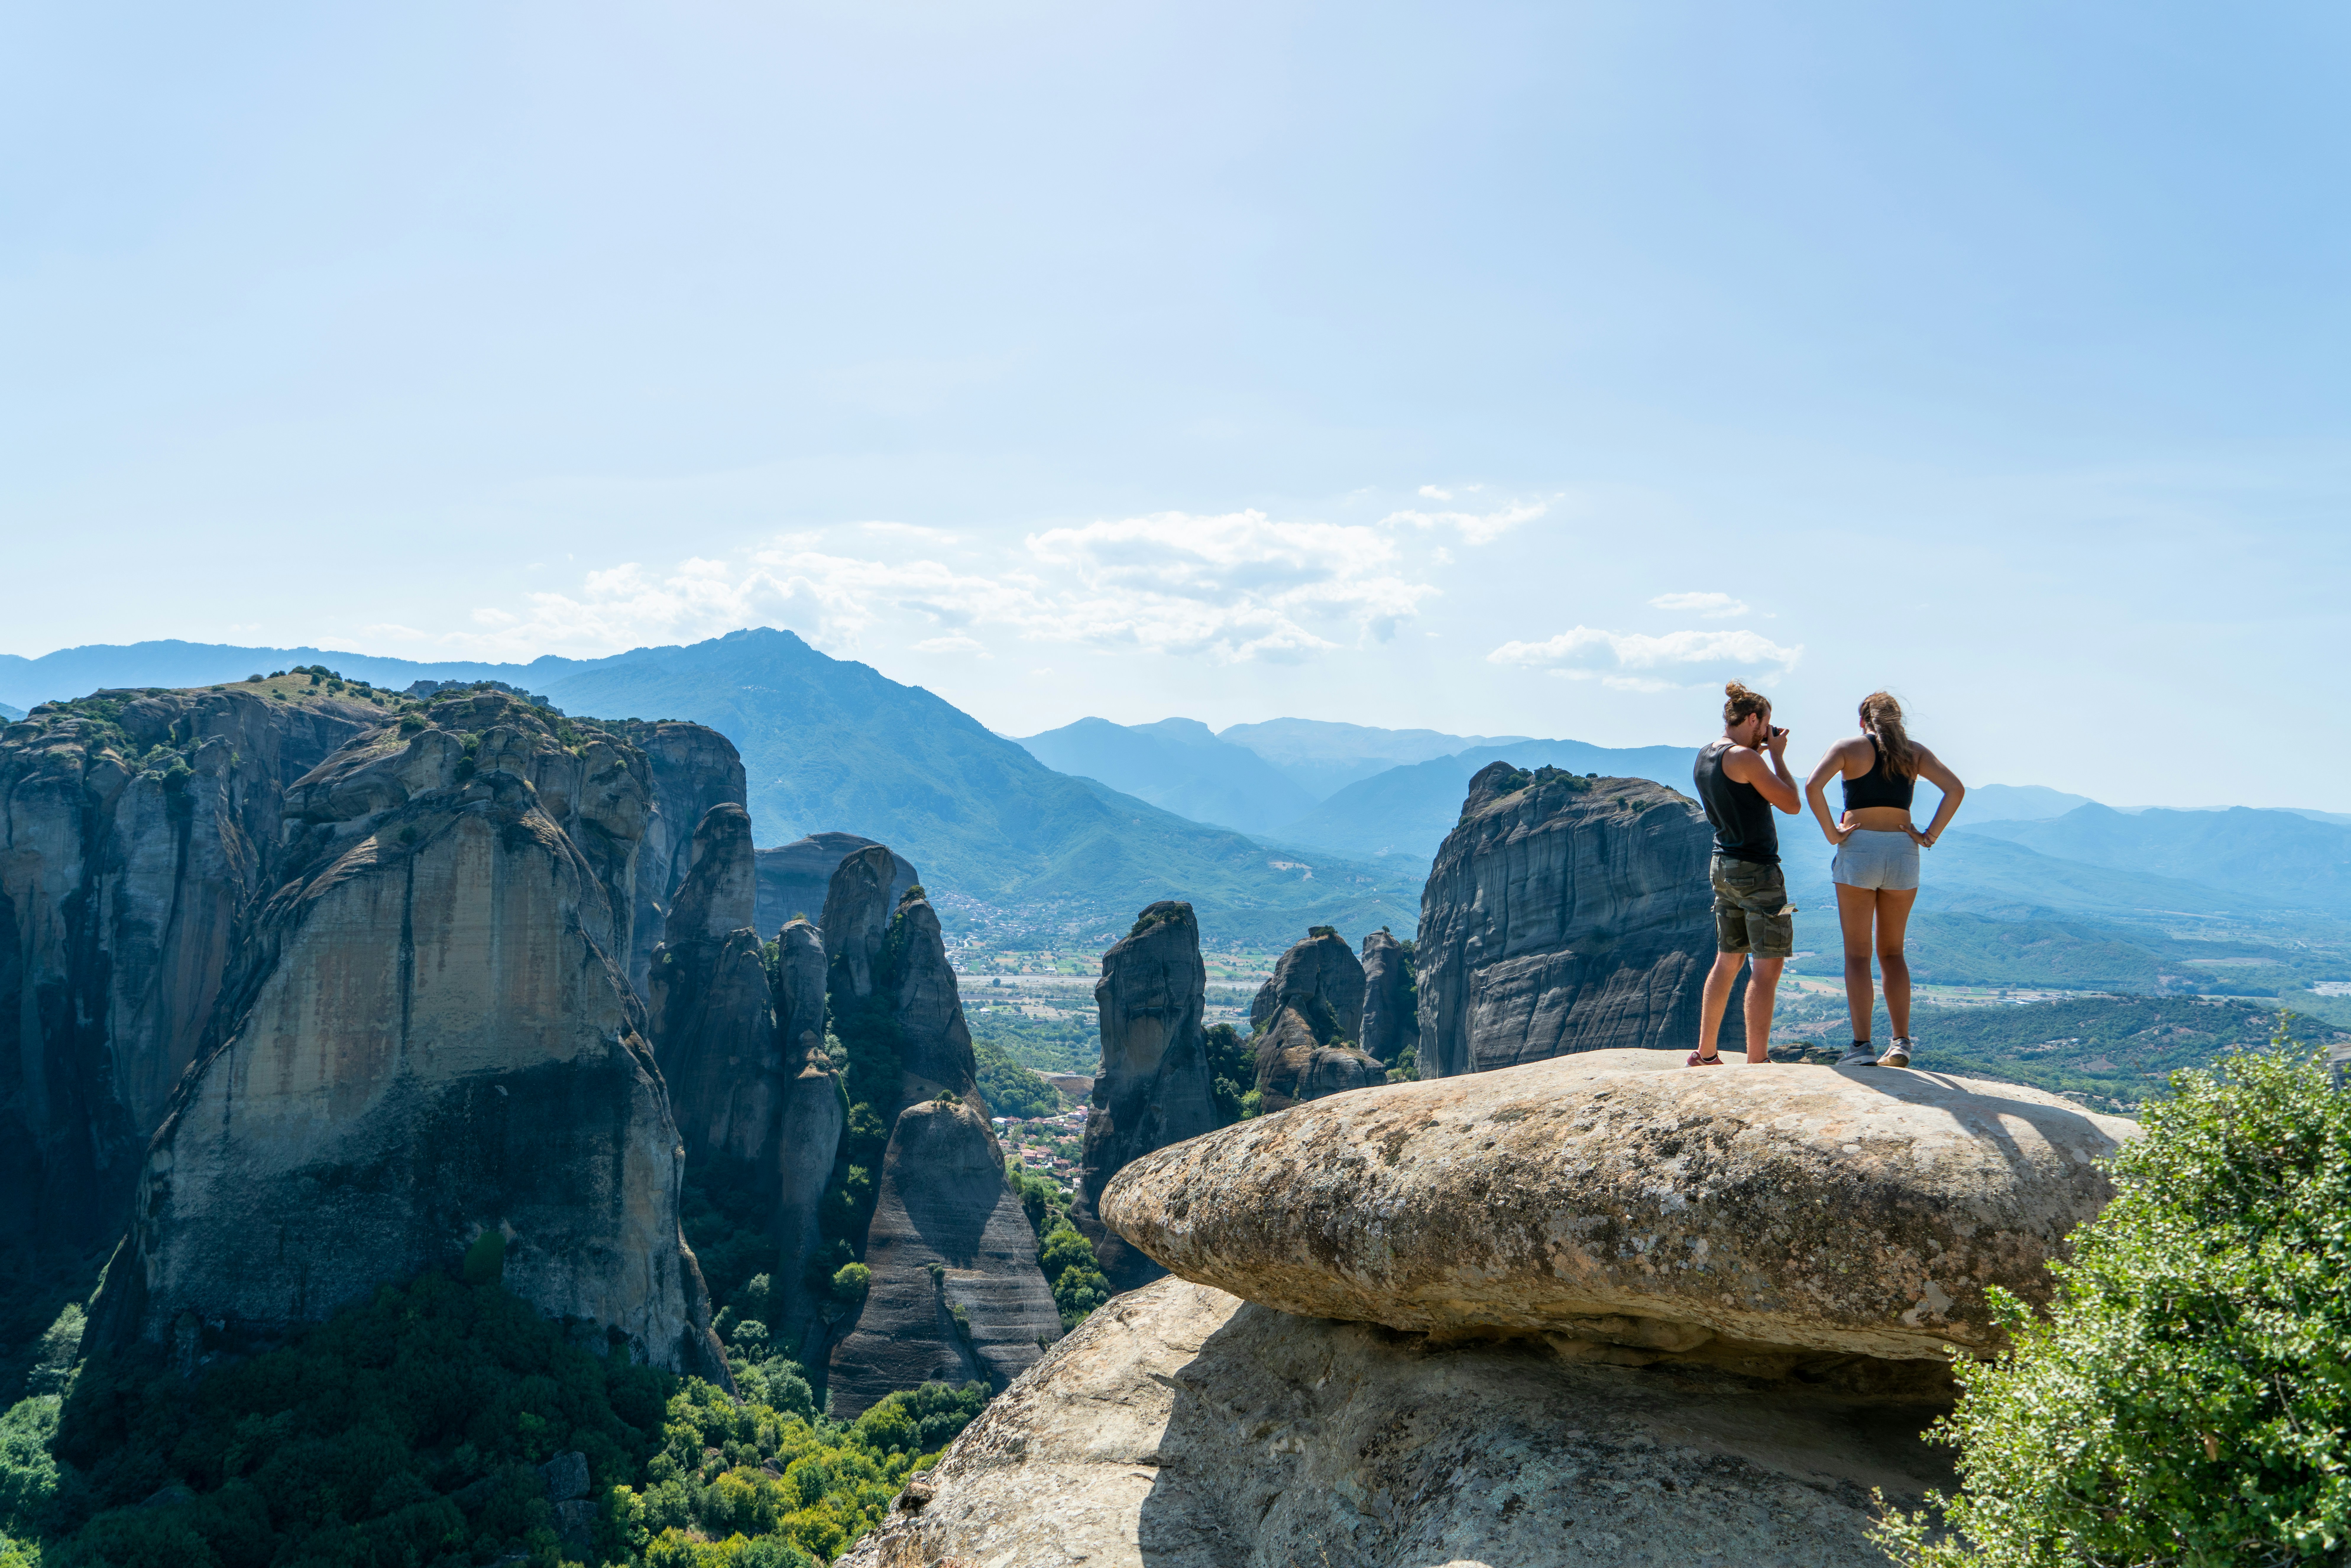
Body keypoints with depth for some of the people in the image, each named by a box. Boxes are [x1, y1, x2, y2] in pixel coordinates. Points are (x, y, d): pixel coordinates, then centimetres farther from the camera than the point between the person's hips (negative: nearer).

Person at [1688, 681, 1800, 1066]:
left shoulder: (1704, 758, 10)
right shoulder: (1744, 758, -16)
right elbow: (1791, 804, -10)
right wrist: (1778, 756, 0)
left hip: (1724, 867, 9)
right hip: (1757, 869, -9)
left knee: (1728, 960, 16)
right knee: (1767, 966, -5)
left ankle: (1706, 1055, 20)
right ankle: (1757, 1062, -6)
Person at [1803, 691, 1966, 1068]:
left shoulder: (1848, 748, 1)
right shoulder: (1915, 752, 10)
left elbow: (1813, 786, -15)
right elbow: (1956, 789, -1)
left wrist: (1832, 833, -9)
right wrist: (1931, 835, -1)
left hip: (1858, 850, -3)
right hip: (1903, 853, 3)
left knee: (1857, 953, 1)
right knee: (1892, 952, 14)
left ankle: (1862, 1045, -6)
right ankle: (1901, 1042, 7)